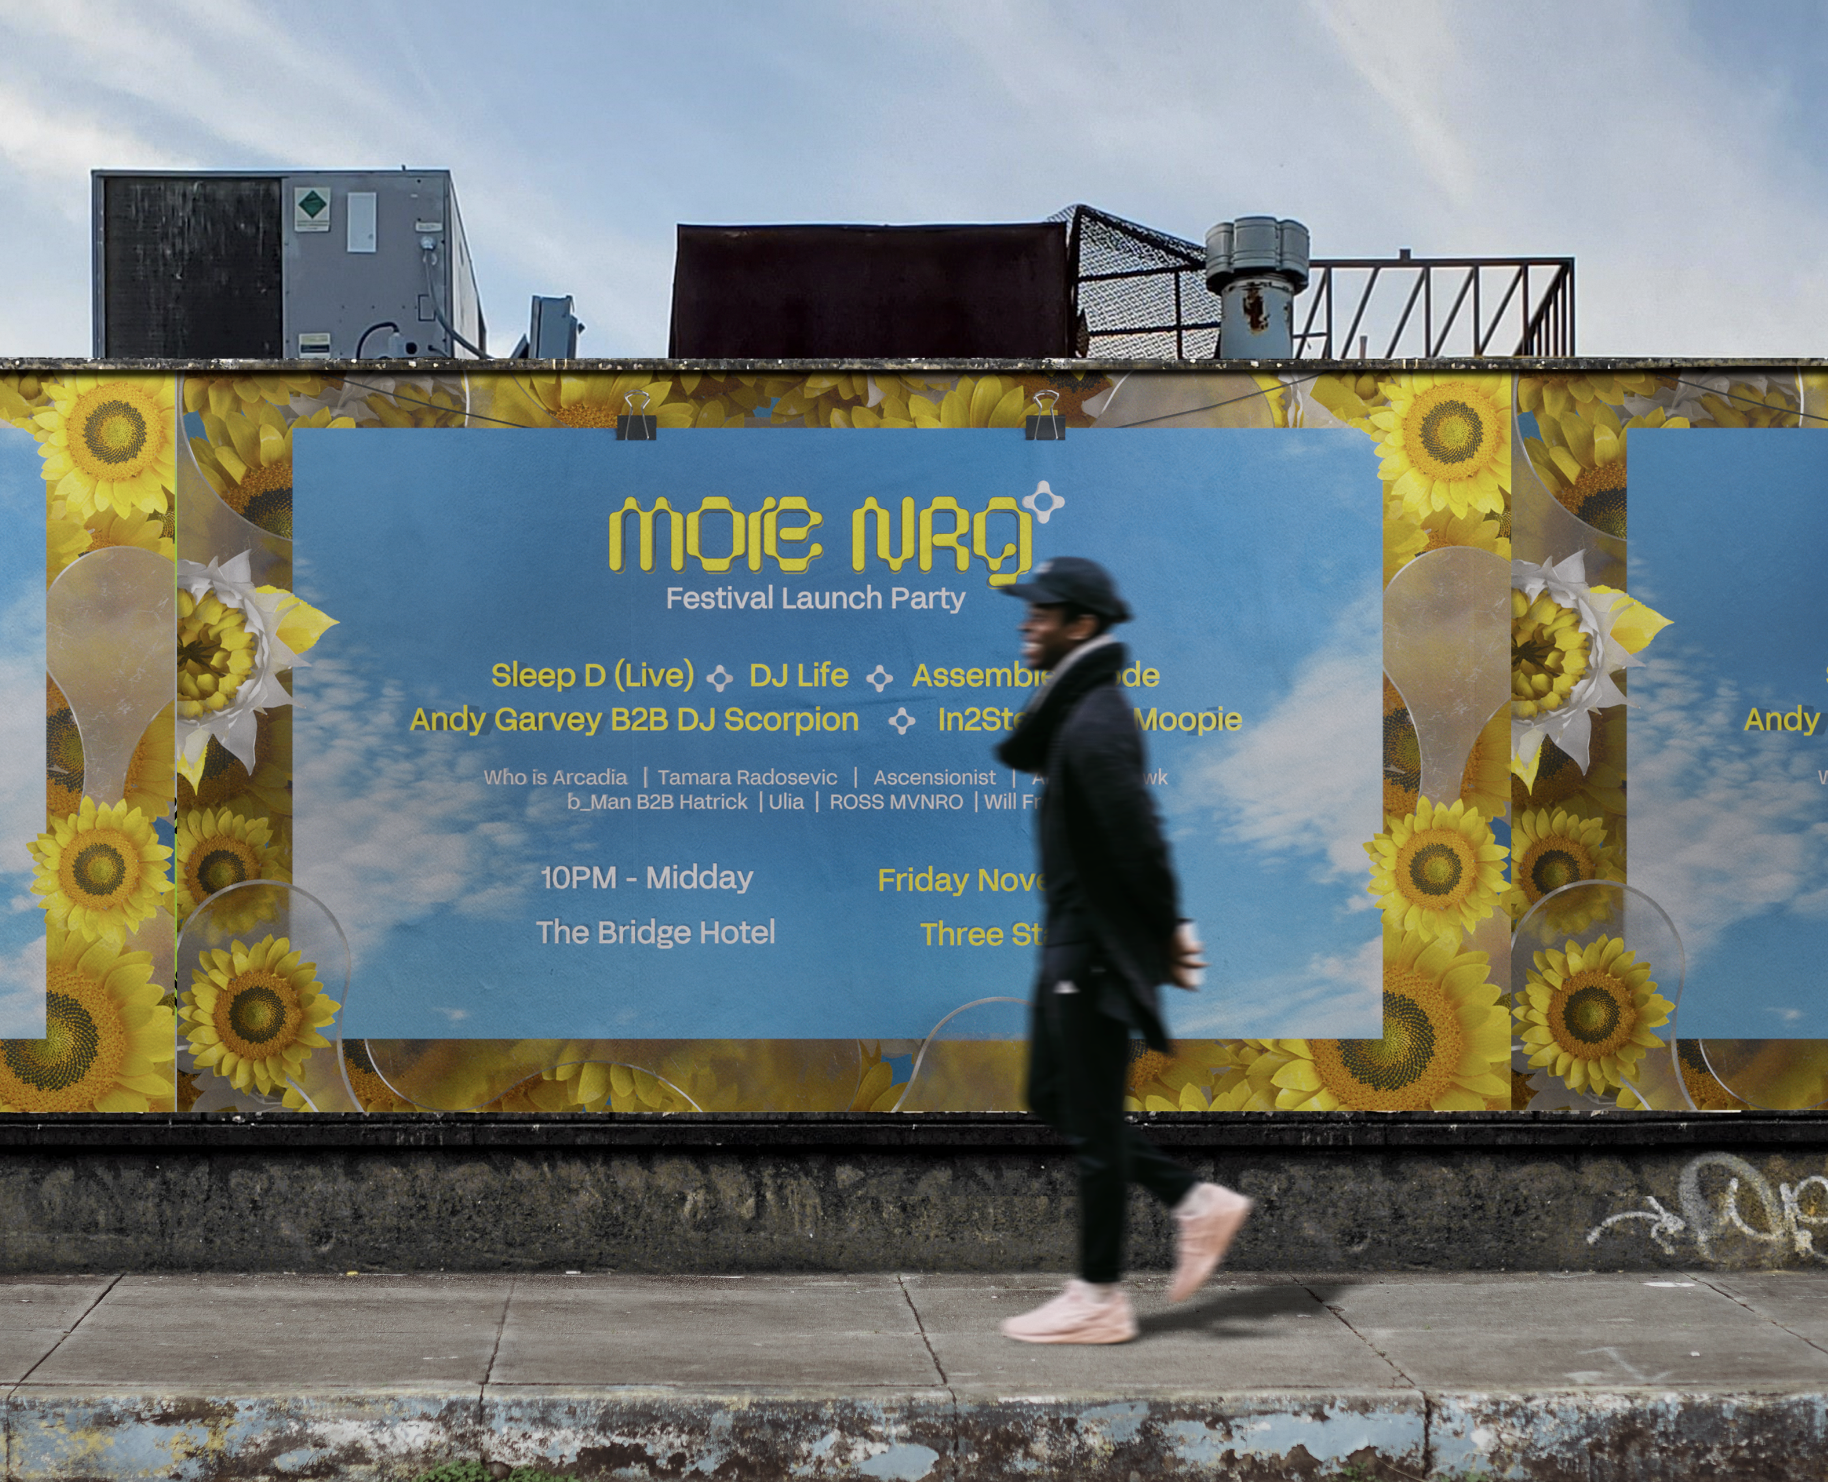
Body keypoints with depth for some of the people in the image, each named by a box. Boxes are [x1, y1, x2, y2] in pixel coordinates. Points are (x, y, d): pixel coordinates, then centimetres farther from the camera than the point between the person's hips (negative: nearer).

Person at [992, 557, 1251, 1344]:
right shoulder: (1071, 710, 12)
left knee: (1092, 1122, 0)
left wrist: (1166, 931, -15)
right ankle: (1195, 1201, 23)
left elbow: (1136, 837, -23)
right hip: (1072, 942, 10)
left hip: (1097, 947, -10)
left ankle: (1099, 1298, 11)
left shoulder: (1095, 727, -21)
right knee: (1055, 1098, 19)